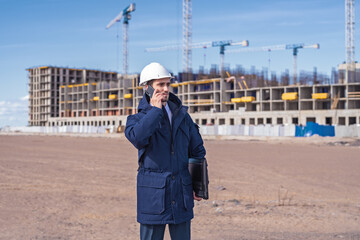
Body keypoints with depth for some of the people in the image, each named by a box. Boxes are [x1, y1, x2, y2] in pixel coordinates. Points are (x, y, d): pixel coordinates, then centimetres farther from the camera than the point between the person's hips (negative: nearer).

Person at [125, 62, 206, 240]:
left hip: (181, 192, 3)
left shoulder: (182, 115, 8)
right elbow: (137, 138, -27)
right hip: (153, 193, -3)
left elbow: (197, 150, 14)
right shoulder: (138, 119, -2)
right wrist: (155, 109, -18)